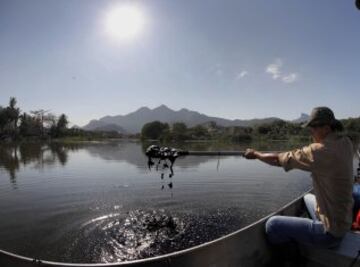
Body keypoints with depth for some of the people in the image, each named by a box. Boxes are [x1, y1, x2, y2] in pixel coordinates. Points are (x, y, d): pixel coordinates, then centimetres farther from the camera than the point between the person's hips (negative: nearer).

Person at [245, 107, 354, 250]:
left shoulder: (319, 151, -28)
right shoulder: (346, 143, -5)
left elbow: (278, 160, -19)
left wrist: (255, 154, -4)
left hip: (331, 232, -9)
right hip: (344, 220, 9)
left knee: (272, 224, -2)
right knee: (308, 197, 35)